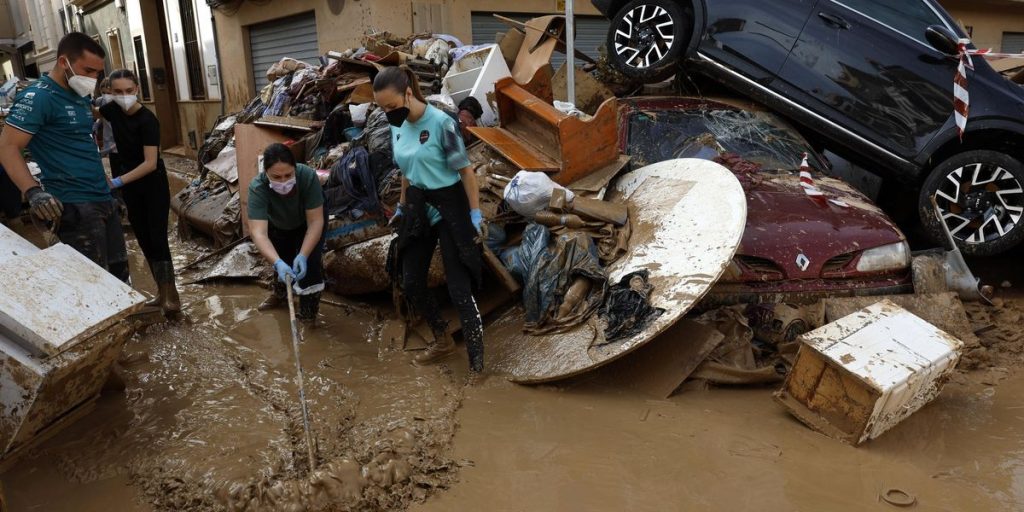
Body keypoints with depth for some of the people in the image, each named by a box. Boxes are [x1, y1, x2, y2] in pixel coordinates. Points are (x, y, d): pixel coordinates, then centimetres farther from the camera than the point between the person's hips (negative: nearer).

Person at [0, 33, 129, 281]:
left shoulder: (80, 96, 15)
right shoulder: (38, 97, -11)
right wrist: (33, 192, -31)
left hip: (104, 200, 9)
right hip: (74, 206, -8)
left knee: (119, 273, 12)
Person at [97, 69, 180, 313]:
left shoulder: (147, 120, -22)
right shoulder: (113, 110, -4)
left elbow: (151, 163, -27)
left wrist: (117, 182, -33)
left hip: (153, 185, -7)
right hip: (130, 186, 7)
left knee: (157, 239, -7)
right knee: (144, 240, 10)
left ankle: (172, 296, 0)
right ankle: (162, 292, 21)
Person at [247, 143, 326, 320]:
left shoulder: (308, 176, -38)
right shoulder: (257, 188, -37)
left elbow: (316, 221, -35)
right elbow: (258, 232, -44)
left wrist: (302, 256, -47)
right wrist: (278, 263, -59)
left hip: (307, 222, -1)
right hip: (279, 226, 2)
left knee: (310, 260, -16)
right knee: (282, 261, 10)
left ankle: (308, 313, -1)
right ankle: (280, 291, 42)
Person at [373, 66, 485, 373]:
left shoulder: (441, 123, -19)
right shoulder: (397, 127, 3)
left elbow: (465, 170, -15)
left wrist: (475, 213, -14)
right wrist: (402, 207, 21)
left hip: (449, 206, -7)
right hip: (418, 207, 8)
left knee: (459, 287, -8)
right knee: (411, 283, 11)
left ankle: (476, 365, -1)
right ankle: (443, 341, 32)